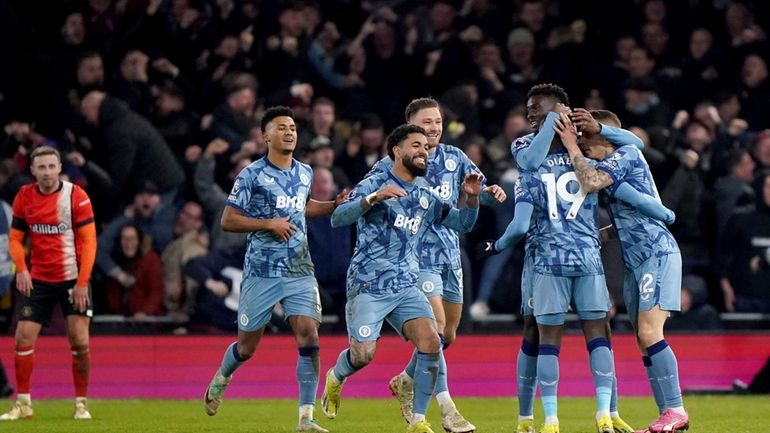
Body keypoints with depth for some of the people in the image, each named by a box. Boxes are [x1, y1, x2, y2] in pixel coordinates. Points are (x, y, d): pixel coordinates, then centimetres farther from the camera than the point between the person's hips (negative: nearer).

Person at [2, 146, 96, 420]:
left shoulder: (76, 197, -10)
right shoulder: (24, 197, 0)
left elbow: (88, 241, -10)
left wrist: (82, 282, -16)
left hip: (73, 280, -3)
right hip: (38, 281, 3)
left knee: (80, 343, -7)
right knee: (24, 339, -4)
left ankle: (81, 403, 7)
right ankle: (23, 404, 7)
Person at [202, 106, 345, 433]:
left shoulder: (305, 173, 10)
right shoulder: (252, 175, -7)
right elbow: (228, 221, -8)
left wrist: (335, 205, 15)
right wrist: (269, 224, -18)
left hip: (300, 271, 4)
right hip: (262, 272, -4)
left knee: (309, 338, -13)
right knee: (247, 346, 8)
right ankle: (222, 378, 43)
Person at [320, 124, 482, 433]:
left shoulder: (426, 197, 14)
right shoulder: (374, 185, -4)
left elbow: (463, 223, 21)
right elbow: (338, 219, -16)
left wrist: (472, 198, 0)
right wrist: (374, 198, -31)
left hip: (407, 287, 5)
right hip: (368, 287, -5)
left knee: (431, 342, -16)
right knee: (363, 355, -12)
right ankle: (335, 378, 26)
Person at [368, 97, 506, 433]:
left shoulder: (454, 158, 6)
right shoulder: (393, 165, -8)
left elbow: (477, 189, 12)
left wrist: (490, 192, -10)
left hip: (450, 255, 6)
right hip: (419, 256, -6)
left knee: (448, 335, 13)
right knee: (436, 328, -17)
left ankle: (404, 383, 38)